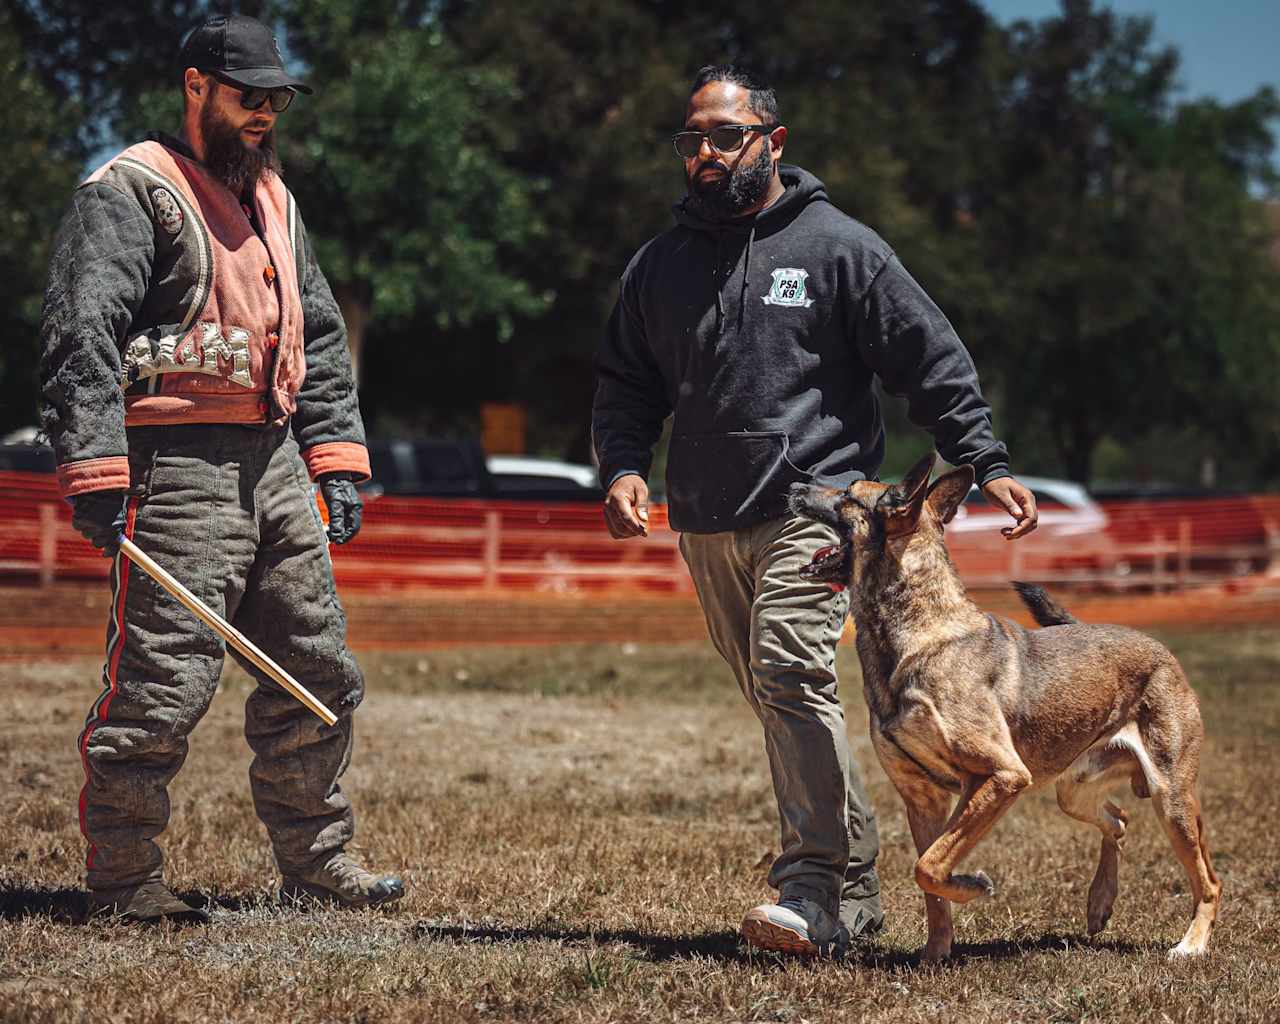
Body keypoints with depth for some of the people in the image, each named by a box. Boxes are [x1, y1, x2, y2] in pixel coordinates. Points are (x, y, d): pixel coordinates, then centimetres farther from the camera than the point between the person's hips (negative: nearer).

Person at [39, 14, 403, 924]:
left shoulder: (273, 199, 20)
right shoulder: (131, 191, -6)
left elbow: (319, 335, 26)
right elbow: (80, 337, -14)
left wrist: (337, 459, 16)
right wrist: (97, 474, -21)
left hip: (275, 464, 8)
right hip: (178, 472, -8)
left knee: (320, 674, 11)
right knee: (162, 683, -9)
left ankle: (316, 857, 23)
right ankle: (123, 878, 2)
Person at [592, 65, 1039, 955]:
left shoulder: (838, 247, 0)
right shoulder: (661, 264, 13)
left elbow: (935, 362, 1)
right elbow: (625, 384, 18)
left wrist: (986, 464, -7)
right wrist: (624, 466, -1)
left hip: (811, 508, -6)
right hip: (706, 525, 6)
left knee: (793, 680, -20)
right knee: (775, 699, 9)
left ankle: (814, 891, -21)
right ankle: (855, 887, 18)